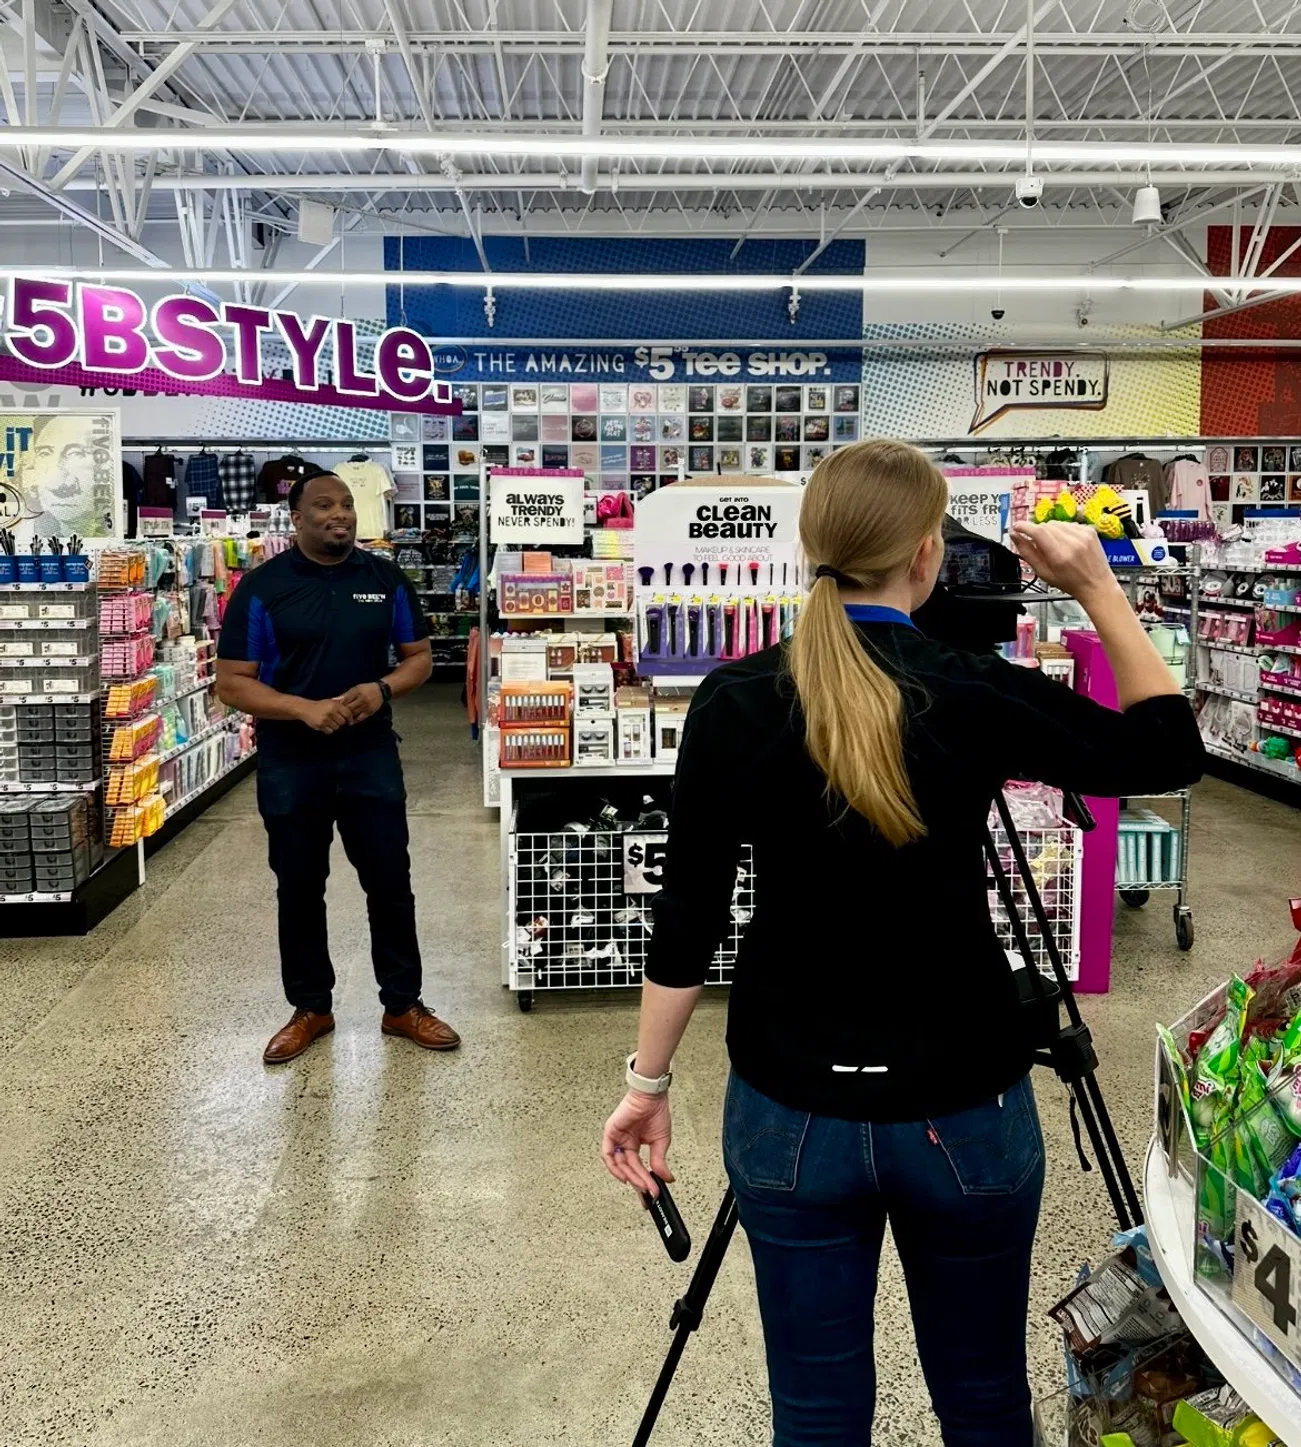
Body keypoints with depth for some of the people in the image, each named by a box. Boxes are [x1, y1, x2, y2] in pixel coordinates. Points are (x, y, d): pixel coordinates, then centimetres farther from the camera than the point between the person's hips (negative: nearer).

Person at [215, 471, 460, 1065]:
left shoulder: (385, 579, 2)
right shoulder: (262, 587, -6)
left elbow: (418, 657, 9)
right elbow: (232, 683, -8)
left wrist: (382, 688, -13)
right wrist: (306, 709, -22)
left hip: (371, 756, 2)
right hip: (290, 764, -1)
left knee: (390, 883, 6)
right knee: (299, 889, 11)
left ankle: (403, 1005, 22)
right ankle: (310, 1008, 27)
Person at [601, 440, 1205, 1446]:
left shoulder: (734, 704, -9)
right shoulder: (979, 697, -12)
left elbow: (689, 916, -6)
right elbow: (1172, 751, 3)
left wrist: (649, 1080, 5)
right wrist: (1098, 585, 3)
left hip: (792, 1111, 1)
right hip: (964, 1110, 0)